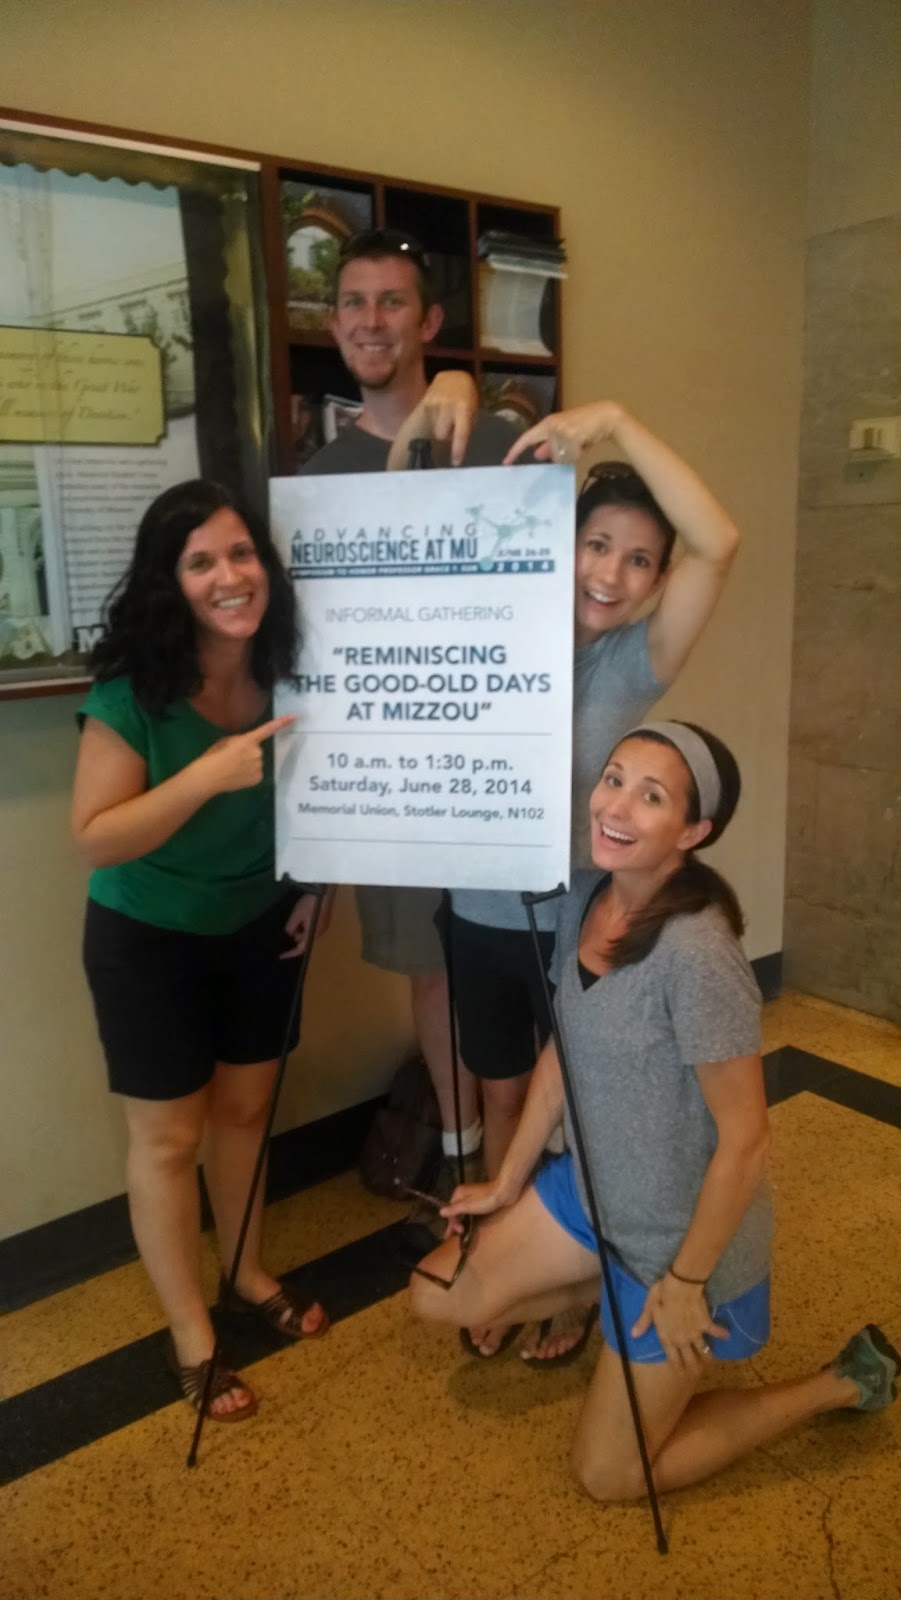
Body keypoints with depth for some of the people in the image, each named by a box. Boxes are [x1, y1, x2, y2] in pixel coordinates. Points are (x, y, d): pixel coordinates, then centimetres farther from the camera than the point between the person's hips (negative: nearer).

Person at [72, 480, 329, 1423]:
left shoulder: (284, 671, -9)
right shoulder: (134, 690, -24)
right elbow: (94, 839, -24)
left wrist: (311, 885, -2)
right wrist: (208, 774, -35)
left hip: (256, 927, 5)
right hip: (149, 941, -4)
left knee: (245, 1106, 18)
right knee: (168, 1136, 8)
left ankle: (248, 1276, 42)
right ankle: (190, 1337, 27)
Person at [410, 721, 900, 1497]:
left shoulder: (698, 953, -33)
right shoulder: (585, 899, -7)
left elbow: (745, 1138, -25)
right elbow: (562, 1052, 5)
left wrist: (685, 1281, -15)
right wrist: (508, 1184, 11)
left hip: (683, 1234, -7)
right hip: (593, 1192, 7)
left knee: (609, 1474, 9)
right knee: (440, 1295, 10)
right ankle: (601, 1294, 30)